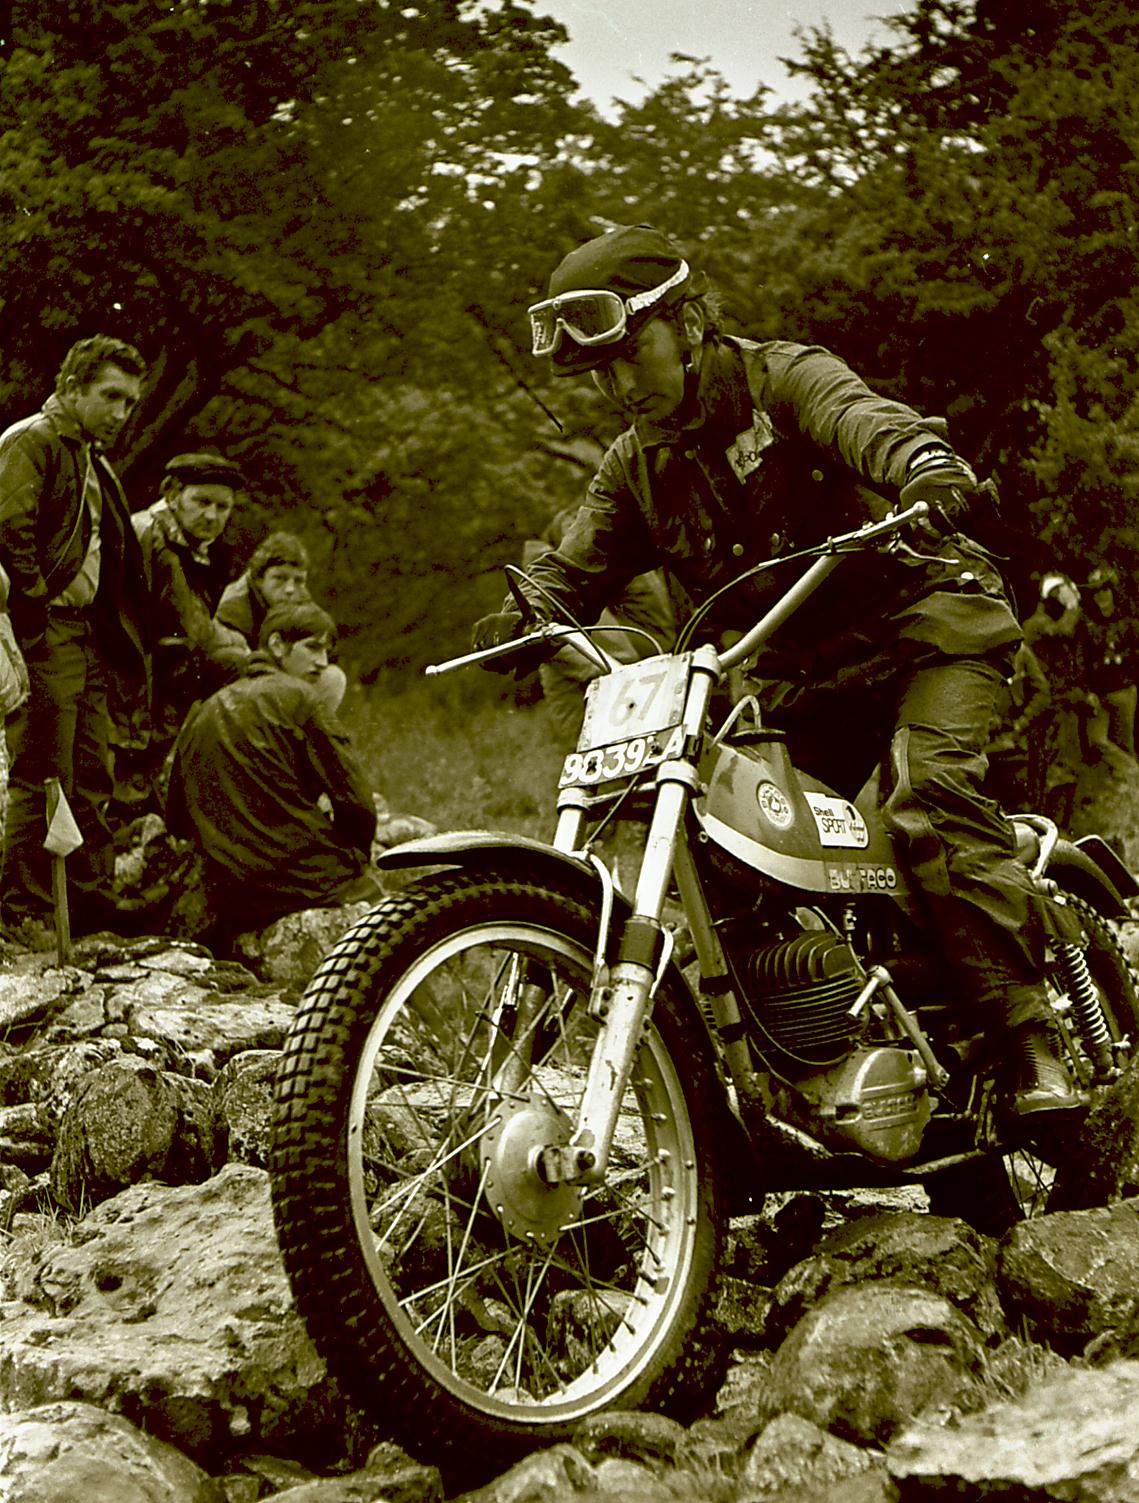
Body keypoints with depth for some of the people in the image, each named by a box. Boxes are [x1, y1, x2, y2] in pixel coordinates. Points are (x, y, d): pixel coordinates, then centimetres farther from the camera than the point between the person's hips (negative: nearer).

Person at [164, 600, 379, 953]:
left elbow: (177, 821, 20)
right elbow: (355, 800, -9)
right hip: (310, 882, -6)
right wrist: (355, 859, 9)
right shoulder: (297, 696, -3)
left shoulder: (201, 713, 17)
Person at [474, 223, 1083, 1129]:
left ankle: (1030, 1040, -28)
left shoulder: (782, 378, -9)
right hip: (800, 672, 7)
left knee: (929, 797, -30)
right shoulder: (637, 467, 11)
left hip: (921, 616, -7)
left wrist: (929, 469, -53)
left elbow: (867, 421, -30)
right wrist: (524, 619, -18)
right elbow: (577, 569, 6)